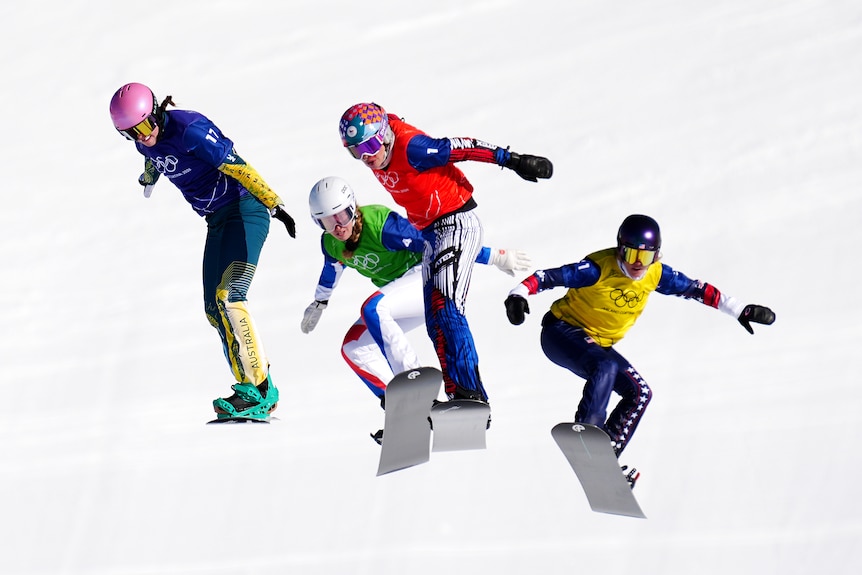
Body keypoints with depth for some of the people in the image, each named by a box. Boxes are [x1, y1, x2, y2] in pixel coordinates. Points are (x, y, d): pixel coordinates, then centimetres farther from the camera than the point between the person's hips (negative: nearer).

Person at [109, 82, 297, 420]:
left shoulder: (189, 129, -22)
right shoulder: (146, 144, 3)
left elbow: (237, 166, -24)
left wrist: (275, 205, -27)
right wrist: (149, 175, 52)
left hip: (245, 209, -9)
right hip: (216, 220, 9)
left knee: (228, 296, -22)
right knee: (214, 309, 3)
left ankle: (259, 390, -21)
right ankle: (257, 395, 6)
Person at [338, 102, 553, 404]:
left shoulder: (410, 147, -21)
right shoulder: (378, 161, 4)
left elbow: (463, 147, -18)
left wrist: (514, 160, -16)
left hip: (458, 223, -10)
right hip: (432, 234, 10)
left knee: (446, 309, -22)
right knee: (435, 323, 6)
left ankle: (472, 393, -24)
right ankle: (457, 395, 8)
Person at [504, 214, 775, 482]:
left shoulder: (656, 274, -8)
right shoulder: (598, 268, -25)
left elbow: (694, 288, 2)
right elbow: (549, 277, -27)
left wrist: (740, 310, 2)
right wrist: (518, 295, -44)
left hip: (598, 344, 7)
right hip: (563, 331, -7)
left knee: (640, 393, -3)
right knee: (606, 367, -34)